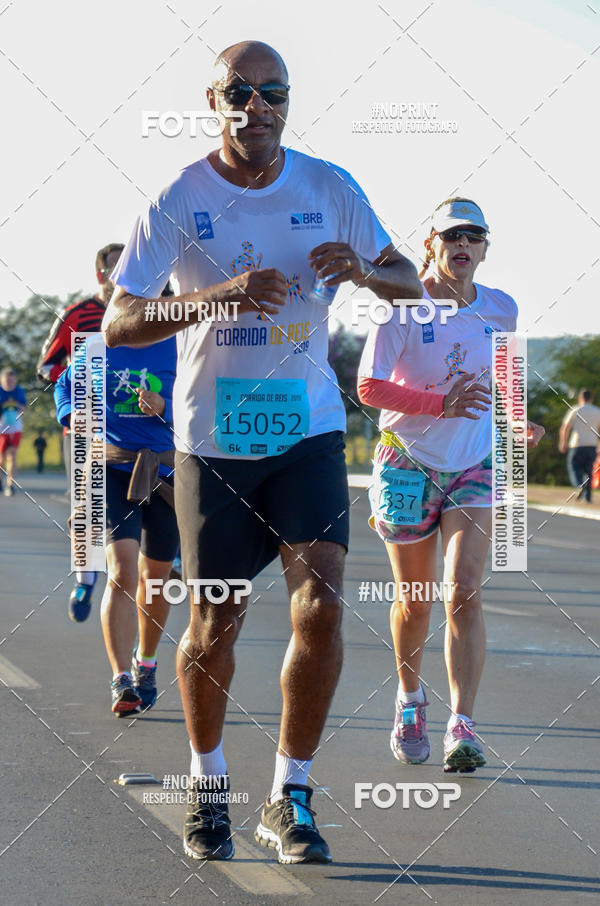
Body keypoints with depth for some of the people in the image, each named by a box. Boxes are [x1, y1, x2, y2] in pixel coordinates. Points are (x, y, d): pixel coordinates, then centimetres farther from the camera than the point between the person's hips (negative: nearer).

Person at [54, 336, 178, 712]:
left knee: (155, 575, 16)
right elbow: (65, 384, 17)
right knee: (122, 572, -18)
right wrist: (74, 416, -3)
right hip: (112, 466, -1)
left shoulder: (180, 347, -2)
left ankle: (146, 665, 39)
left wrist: (163, 408, -20)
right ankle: (121, 681, -20)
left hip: (166, 472, 2)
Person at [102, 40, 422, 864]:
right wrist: (217, 298, -33)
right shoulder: (179, 201, -8)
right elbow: (118, 323, -17)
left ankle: (290, 798, 5)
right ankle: (207, 785, 28)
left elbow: (411, 285, 7)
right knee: (215, 623, 4)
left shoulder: (330, 189, -1)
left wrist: (364, 271, -17)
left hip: (309, 428, 1)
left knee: (321, 607, -11)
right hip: (212, 438, -1)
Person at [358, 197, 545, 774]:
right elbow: (369, 386, -15)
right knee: (414, 599, 7)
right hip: (408, 465, -2)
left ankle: (461, 725, -14)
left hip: (475, 466, 2)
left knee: (464, 591, -14)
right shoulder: (403, 305, -11)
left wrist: (521, 421, 16)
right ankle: (410, 701, 33)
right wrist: (440, 404, -23)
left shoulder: (501, 309, 1)